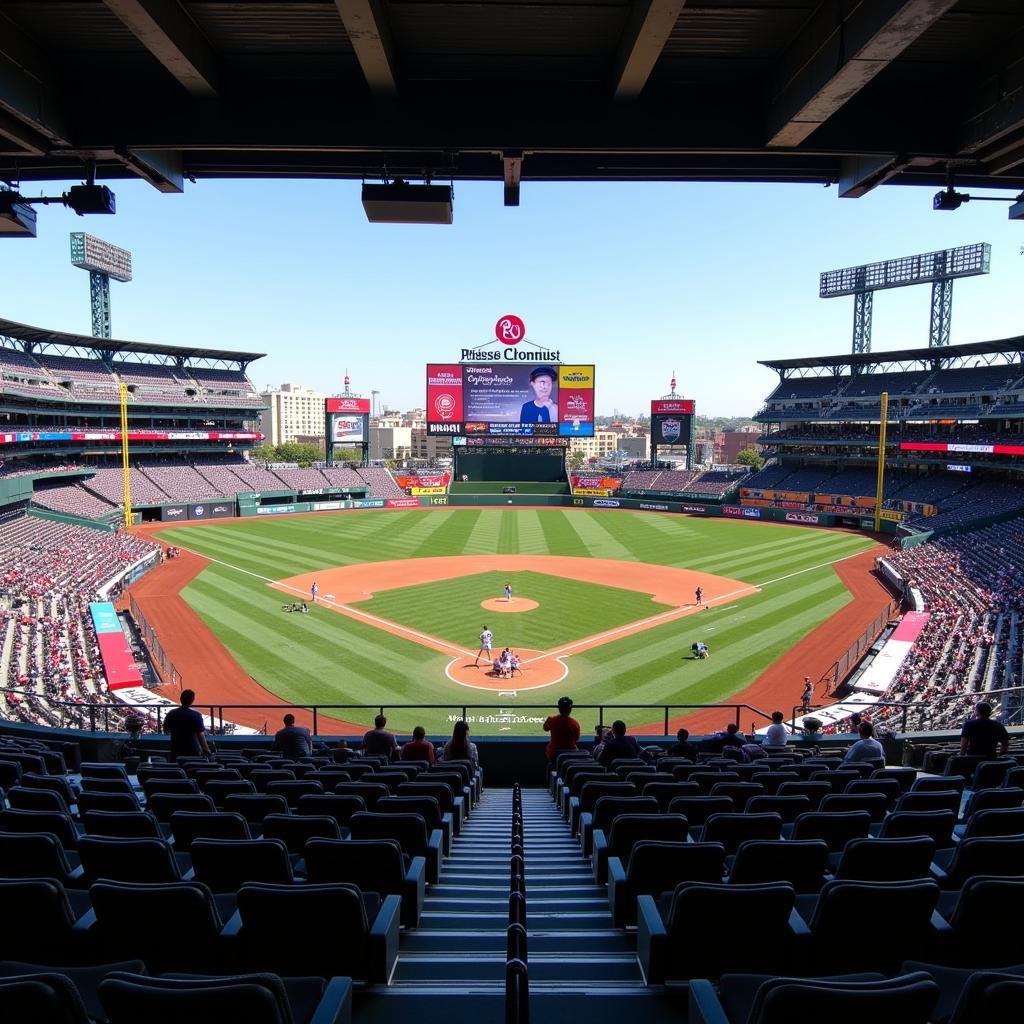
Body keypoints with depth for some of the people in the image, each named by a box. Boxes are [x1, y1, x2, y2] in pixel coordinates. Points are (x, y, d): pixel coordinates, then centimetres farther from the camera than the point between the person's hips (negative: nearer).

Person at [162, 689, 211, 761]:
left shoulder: (171, 714, -6)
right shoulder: (196, 715, -17)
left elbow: (165, 730, 8)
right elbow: (200, 735, -17)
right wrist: (206, 750, -9)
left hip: (176, 751, 3)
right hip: (193, 751, -3)